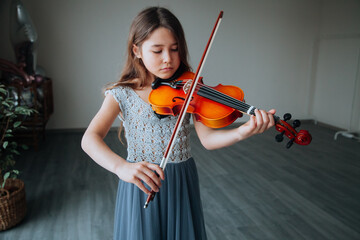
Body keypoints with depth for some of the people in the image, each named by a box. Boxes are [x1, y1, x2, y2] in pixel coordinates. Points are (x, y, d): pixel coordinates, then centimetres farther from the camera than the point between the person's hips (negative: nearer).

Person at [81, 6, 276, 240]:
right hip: (141, 186, -1)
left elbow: (207, 139, -14)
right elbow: (90, 139, -21)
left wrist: (242, 132, -34)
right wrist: (120, 166, -39)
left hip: (182, 183, 2)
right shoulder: (122, 94, -9)